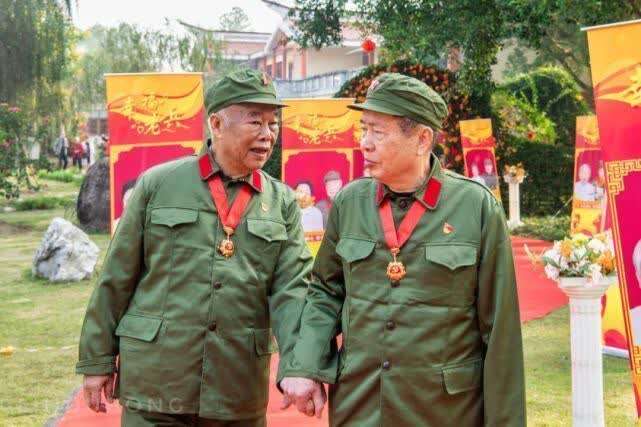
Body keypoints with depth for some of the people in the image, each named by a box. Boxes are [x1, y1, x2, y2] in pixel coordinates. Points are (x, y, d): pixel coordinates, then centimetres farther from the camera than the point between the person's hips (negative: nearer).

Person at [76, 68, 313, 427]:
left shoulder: (283, 203, 4)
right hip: (154, 388, -2)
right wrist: (97, 360, 3)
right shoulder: (158, 184, -1)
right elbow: (116, 280, 3)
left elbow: (293, 290, -5)